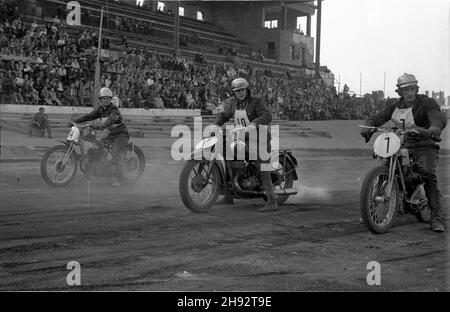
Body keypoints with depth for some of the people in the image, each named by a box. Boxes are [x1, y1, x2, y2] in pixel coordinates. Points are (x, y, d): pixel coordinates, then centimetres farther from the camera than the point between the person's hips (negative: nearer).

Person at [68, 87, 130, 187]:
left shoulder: (114, 109, -19)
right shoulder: (101, 109, 5)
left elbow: (110, 120, -39)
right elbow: (89, 116, 1)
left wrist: (101, 126, -56)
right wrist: (74, 121, -10)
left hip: (121, 134, -9)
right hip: (111, 134, 9)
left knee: (116, 154, -22)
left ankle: (119, 180, -25)